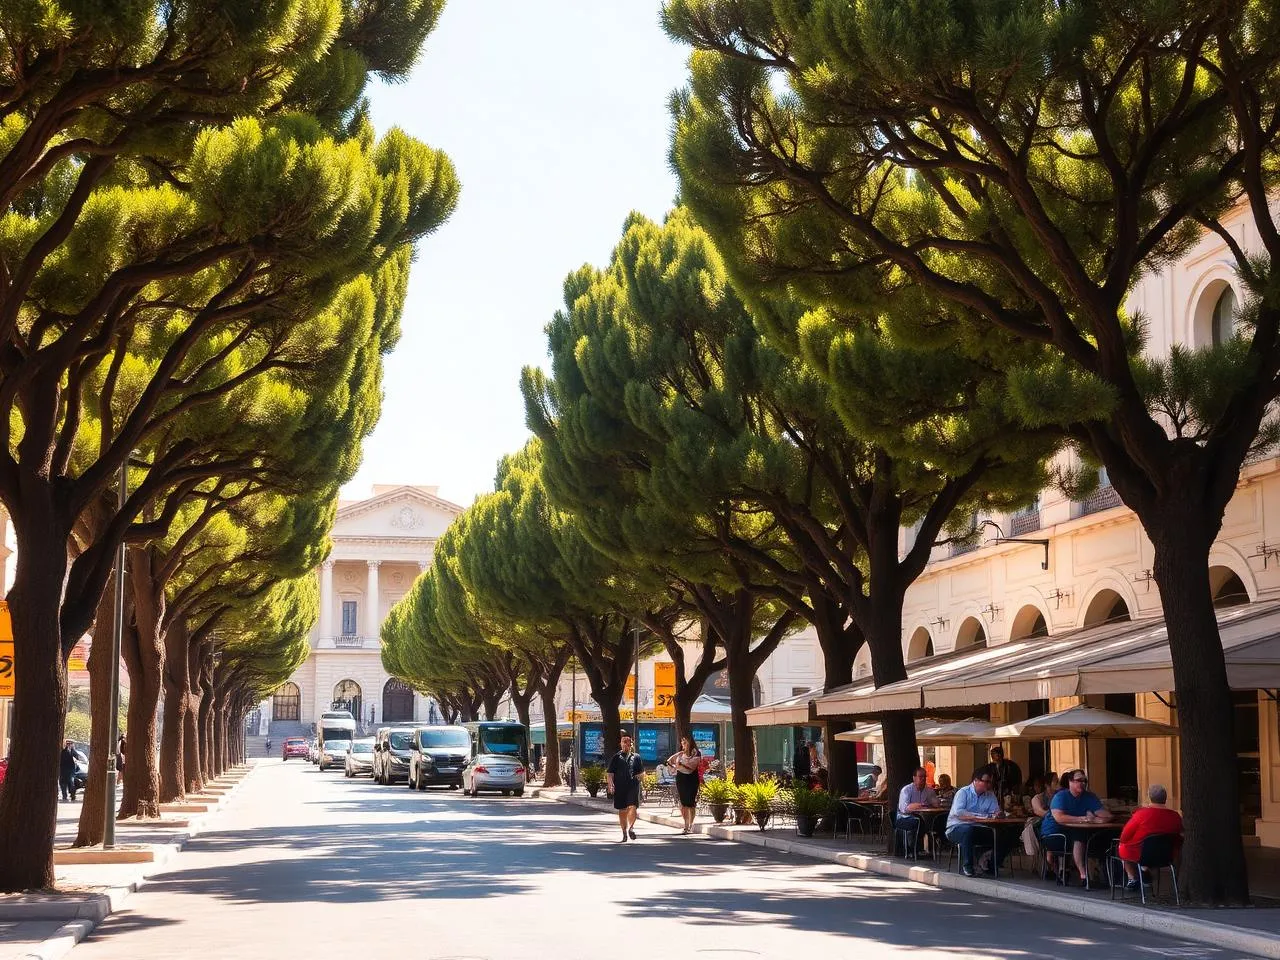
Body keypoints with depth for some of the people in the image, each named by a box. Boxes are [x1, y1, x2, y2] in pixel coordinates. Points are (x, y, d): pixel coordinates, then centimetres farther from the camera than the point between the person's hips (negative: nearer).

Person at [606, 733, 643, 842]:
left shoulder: (636, 757, 12)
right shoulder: (617, 757, 9)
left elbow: (641, 771, 19)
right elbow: (610, 772, 4)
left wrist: (637, 777, 0)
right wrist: (610, 784, -9)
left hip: (633, 786, 0)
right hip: (619, 786, 0)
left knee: (633, 807, -16)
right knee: (622, 810, 7)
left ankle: (631, 827, 3)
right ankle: (624, 832, 17)